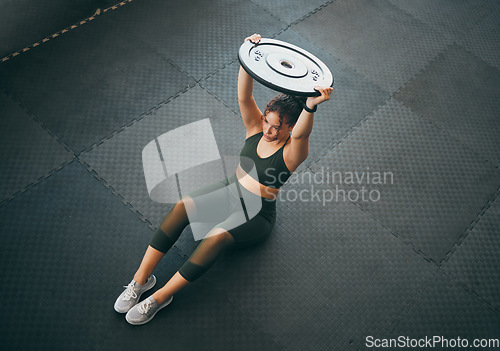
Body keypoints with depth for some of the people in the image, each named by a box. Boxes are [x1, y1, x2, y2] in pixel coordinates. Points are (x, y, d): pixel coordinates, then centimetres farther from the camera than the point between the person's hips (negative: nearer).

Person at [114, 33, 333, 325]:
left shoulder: (293, 151, -16)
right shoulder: (256, 127, -3)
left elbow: (301, 133, -40)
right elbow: (244, 97, -19)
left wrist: (311, 105, -60)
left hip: (257, 214, -4)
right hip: (230, 191, 5)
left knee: (217, 237, -35)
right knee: (183, 207, -26)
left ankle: (160, 297, -21)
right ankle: (142, 278, -20)